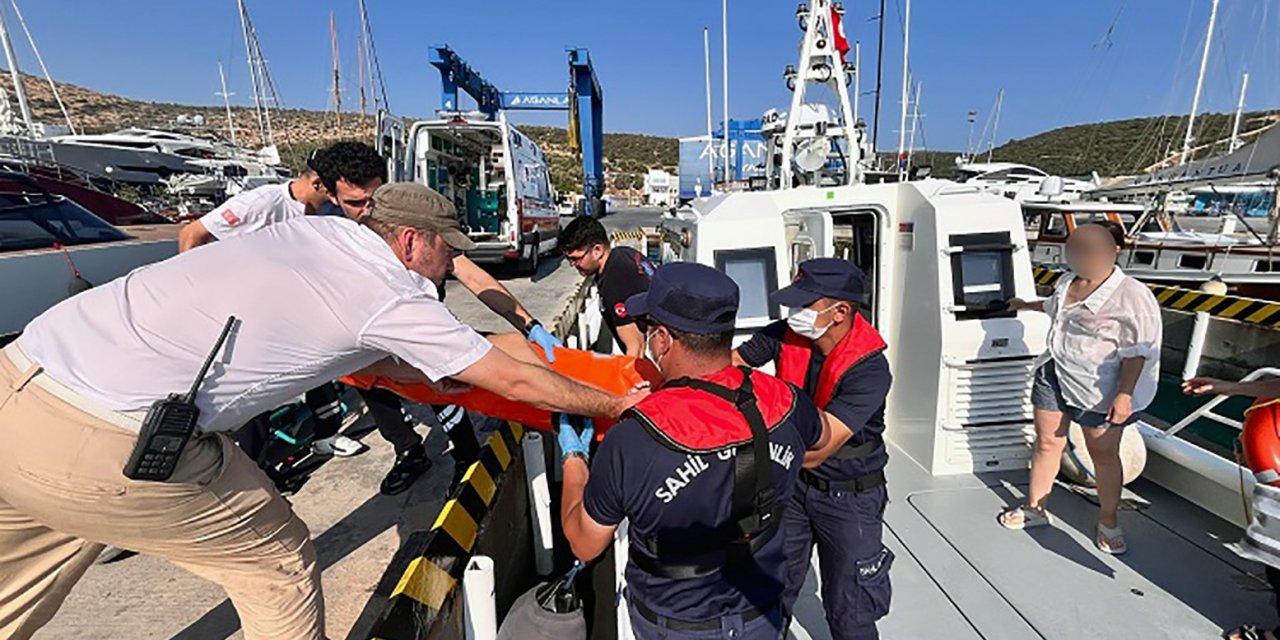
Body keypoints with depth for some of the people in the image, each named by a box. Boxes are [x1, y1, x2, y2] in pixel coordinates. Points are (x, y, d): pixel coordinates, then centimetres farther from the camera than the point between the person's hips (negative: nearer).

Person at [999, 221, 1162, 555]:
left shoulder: (1132, 297, -16)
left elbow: (1137, 353, -17)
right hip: (1053, 376, 6)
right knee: (1047, 443, 12)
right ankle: (1035, 509, 25)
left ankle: (1108, 523, 28)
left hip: (1099, 390, -6)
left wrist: (1125, 395, -22)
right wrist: (1026, 305, 47)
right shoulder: (1068, 282, 6)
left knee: (1104, 455, 9)